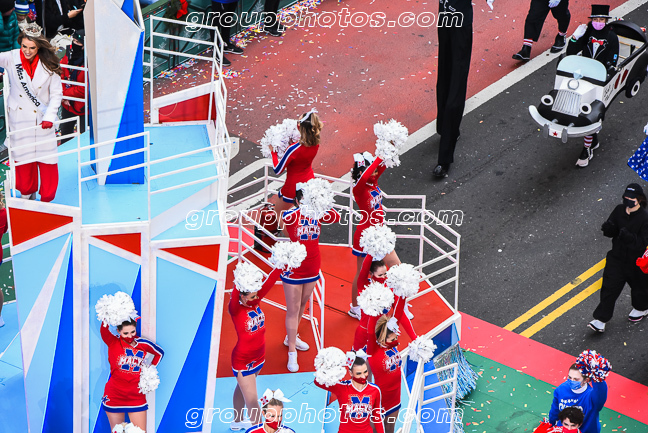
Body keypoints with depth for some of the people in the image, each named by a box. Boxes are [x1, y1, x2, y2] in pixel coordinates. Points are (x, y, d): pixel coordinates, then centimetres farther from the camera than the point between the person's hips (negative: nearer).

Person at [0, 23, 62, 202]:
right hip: (19, 118, 0)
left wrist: (49, 117, -13)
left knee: (47, 157, 2)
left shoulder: (48, 64, -7)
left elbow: (56, 94, -3)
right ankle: (27, 192, 33)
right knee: (22, 156, 10)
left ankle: (47, 199, 18)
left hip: (42, 118, 0)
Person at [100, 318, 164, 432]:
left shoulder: (143, 344, 1)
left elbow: (160, 353, 18)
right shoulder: (113, 343, -5)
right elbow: (104, 330, -25)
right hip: (114, 396, -1)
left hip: (137, 396, 1)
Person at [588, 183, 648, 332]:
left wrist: (629, 237, -41)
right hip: (617, 257, 4)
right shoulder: (619, 210, -5)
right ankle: (601, 320, 5)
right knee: (609, 287, 2)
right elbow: (610, 232, -1)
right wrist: (608, 228, -24)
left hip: (636, 261, -4)